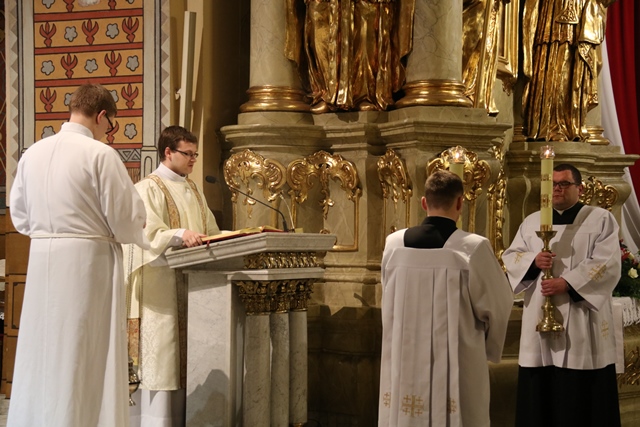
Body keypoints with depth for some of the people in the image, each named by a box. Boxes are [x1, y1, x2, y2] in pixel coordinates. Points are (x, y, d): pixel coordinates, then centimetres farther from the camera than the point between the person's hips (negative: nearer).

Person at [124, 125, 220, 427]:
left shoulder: (193, 190, 20)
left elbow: (210, 232, 20)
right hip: (160, 283, -8)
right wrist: (179, 235, -32)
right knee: (160, 352, -8)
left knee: (187, 353, 6)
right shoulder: (148, 188, -5)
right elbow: (148, 233, -17)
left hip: (192, 282, 8)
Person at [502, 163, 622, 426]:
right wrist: (533, 261, -11)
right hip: (539, 319, 4)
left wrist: (568, 283, -19)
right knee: (539, 394, 5)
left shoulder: (601, 219, 1)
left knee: (581, 398, -2)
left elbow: (608, 264, -10)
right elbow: (510, 257, 11)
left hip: (581, 321, -4)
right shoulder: (531, 222, 14)